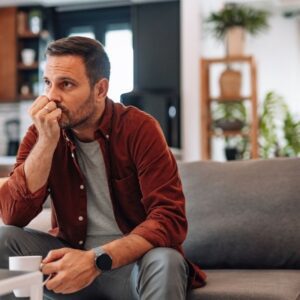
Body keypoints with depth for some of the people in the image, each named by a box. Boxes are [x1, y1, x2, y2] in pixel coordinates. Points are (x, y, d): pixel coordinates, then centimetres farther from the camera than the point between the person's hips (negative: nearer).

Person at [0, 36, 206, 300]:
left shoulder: (139, 129, -14)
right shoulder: (43, 132, -3)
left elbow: (170, 219, -22)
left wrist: (97, 260, -34)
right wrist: (46, 141, -23)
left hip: (132, 259, -3)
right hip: (71, 256, 3)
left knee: (165, 263, -35)